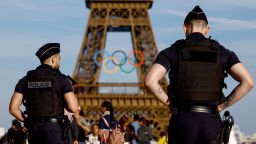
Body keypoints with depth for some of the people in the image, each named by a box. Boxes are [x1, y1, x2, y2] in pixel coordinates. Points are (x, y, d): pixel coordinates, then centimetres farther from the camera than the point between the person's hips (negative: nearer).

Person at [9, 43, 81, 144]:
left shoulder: (26, 80, 9)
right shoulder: (61, 79, -5)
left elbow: (13, 108, 2)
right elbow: (74, 108, -14)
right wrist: (77, 120, 9)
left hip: (34, 130, 5)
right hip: (53, 130, -5)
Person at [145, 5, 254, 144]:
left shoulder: (172, 52, 3)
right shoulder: (222, 53, 7)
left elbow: (150, 81, -12)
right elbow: (248, 82, -6)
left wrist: (169, 103, 2)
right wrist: (222, 105, 2)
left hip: (183, 120, -1)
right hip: (212, 121, 1)